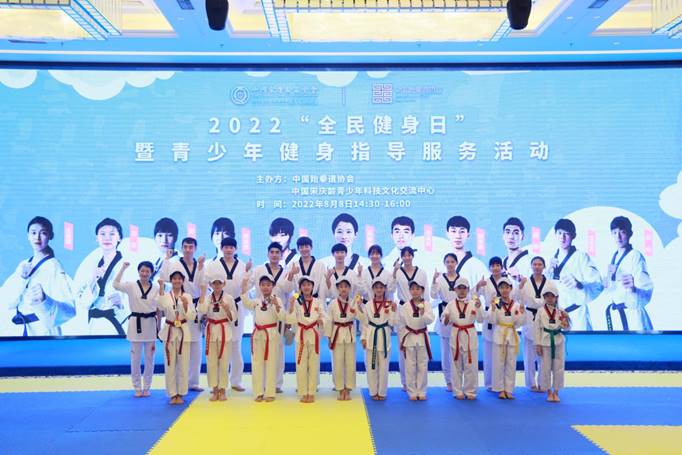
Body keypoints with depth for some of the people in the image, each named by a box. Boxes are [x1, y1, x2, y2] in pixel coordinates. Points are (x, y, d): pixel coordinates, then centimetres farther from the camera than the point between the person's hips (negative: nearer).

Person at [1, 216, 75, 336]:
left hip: (41, 332, -5)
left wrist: (44, 301, -38)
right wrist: (20, 278, -13)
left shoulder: (54, 267, -11)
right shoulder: (23, 265, 8)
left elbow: (69, 308, -21)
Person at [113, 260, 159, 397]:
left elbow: (159, 309, 3)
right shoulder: (131, 286, -1)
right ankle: (138, 388, 20)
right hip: (136, 324, -1)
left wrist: (158, 328, 0)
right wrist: (123, 268, -22)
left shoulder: (156, 289, 1)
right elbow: (116, 284, -16)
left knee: (149, 359, 9)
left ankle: (147, 387, 23)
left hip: (150, 324, 1)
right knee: (135, 359, 6)